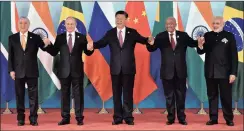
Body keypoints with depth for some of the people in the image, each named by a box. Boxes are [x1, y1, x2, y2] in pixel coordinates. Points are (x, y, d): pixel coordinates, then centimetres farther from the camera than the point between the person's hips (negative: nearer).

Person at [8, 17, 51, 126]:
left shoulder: (35, 37, 3)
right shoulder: (12, 38, 6)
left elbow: (43, 48, -2)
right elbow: (10, 55, 5)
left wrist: (45, 45, -25)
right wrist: (11, 70, -3)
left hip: (32, 71, -1)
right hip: (18, 71, 1)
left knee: (33, 95, 2)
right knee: (19, 95, 7)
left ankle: (33, 118, 9)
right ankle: (20, 118, 16)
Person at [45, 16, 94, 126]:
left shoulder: (81, 37, 2)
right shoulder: (60, 37, 4)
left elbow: (87, 52, 0)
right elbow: (54, 53, 0)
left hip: (77, 70, -1)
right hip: (64, 70, 1)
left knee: (78, 94, 3)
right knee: (65, 94, 7)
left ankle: (79, 117, 9)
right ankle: (65, 117, 16)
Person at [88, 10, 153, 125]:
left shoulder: (132, 33, 3)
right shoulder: (110, 33, 5)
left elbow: (142, 40, -5)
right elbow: (101, 43, -1)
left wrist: (148, 40, -28)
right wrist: (93, 45, -21)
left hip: (128, 68, -1)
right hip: (115, 68, 1)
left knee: (128, 93, 2)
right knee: (116, 94, 6)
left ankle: (128, 117, 9)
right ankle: (118, 117, 14)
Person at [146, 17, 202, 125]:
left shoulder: (183, 35, 3)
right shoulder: (160, 37, -1)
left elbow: (192, 43, -3)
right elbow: (151, 49, -9)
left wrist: (199, 42, -25)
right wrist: (150, 43, -31)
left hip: (180, 71, 1)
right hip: (167, 71, -1)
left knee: (181, 95, 9)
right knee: (169, 96, 8)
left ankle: (181, 118, 20)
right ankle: (171, 118, 19)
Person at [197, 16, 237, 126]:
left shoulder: (229, 36, -1)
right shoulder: (207, 36, 6)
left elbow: (234, 55, -3)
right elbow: (201, 52, 5)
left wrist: (233, 72, -9)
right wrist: (200, 46, -20)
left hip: (224, 72, -2)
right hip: (210, 72, 3)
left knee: (226, 96, 3)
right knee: (212, 96, 8)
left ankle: (229, 119, 15)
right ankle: (213, 118, 16)